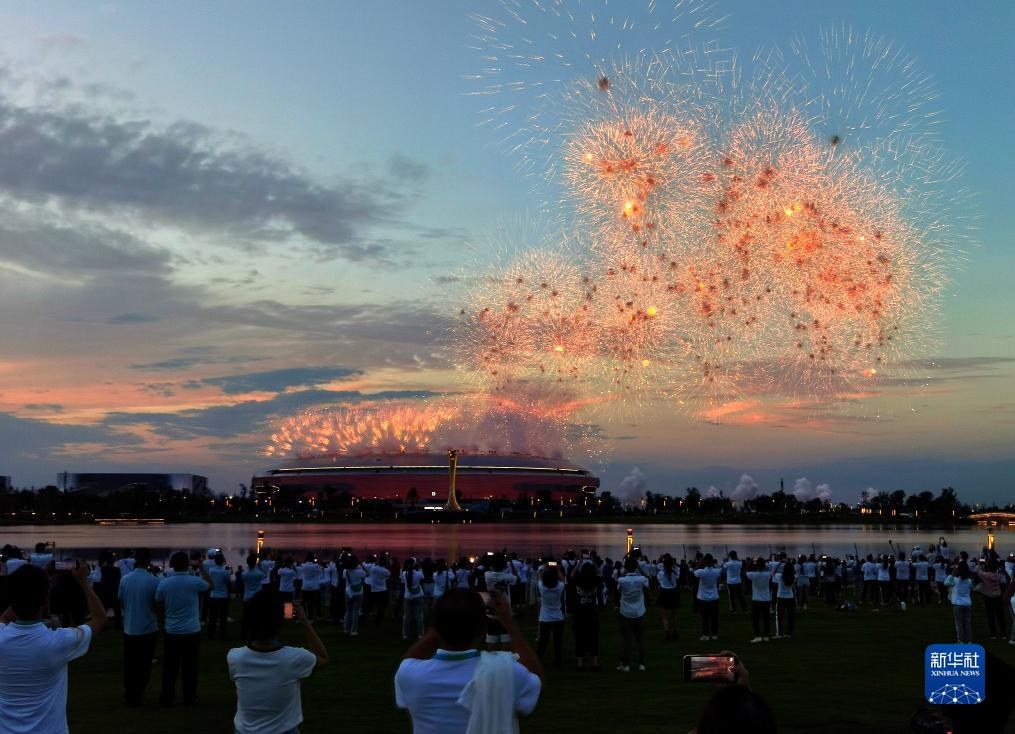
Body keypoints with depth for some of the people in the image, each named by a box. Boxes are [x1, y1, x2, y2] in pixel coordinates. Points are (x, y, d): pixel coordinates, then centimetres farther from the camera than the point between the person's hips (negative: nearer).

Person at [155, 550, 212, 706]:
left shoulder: (163, 583, -7)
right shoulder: (195, 582, -13)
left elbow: (160, 606, 5)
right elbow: (210, 584, 9)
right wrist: (201, 567, 11)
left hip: (172, 632, 1)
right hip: (192, 631, -1)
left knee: (170, 666, 11)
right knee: (190, 666, 9)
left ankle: (167, 698, 14)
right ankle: (189, 698, 17)